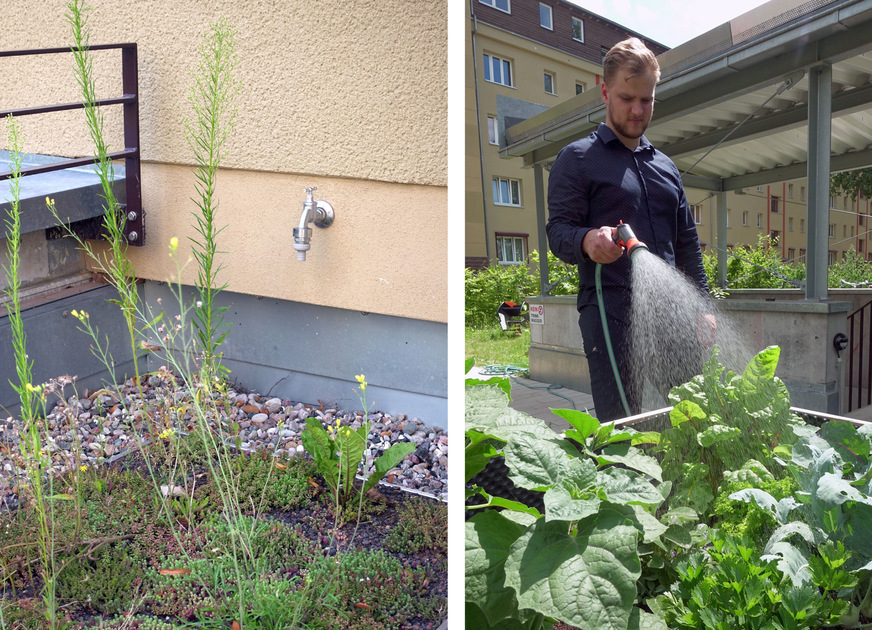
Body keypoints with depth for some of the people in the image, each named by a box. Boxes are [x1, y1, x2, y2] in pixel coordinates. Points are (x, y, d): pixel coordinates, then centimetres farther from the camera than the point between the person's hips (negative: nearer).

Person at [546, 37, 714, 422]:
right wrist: (588, 240, -28)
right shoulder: (577, 159, 5)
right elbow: (557, 231, -5)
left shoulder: (666, 166, 24)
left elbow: (687, 243, 25)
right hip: (610, 314, -5)